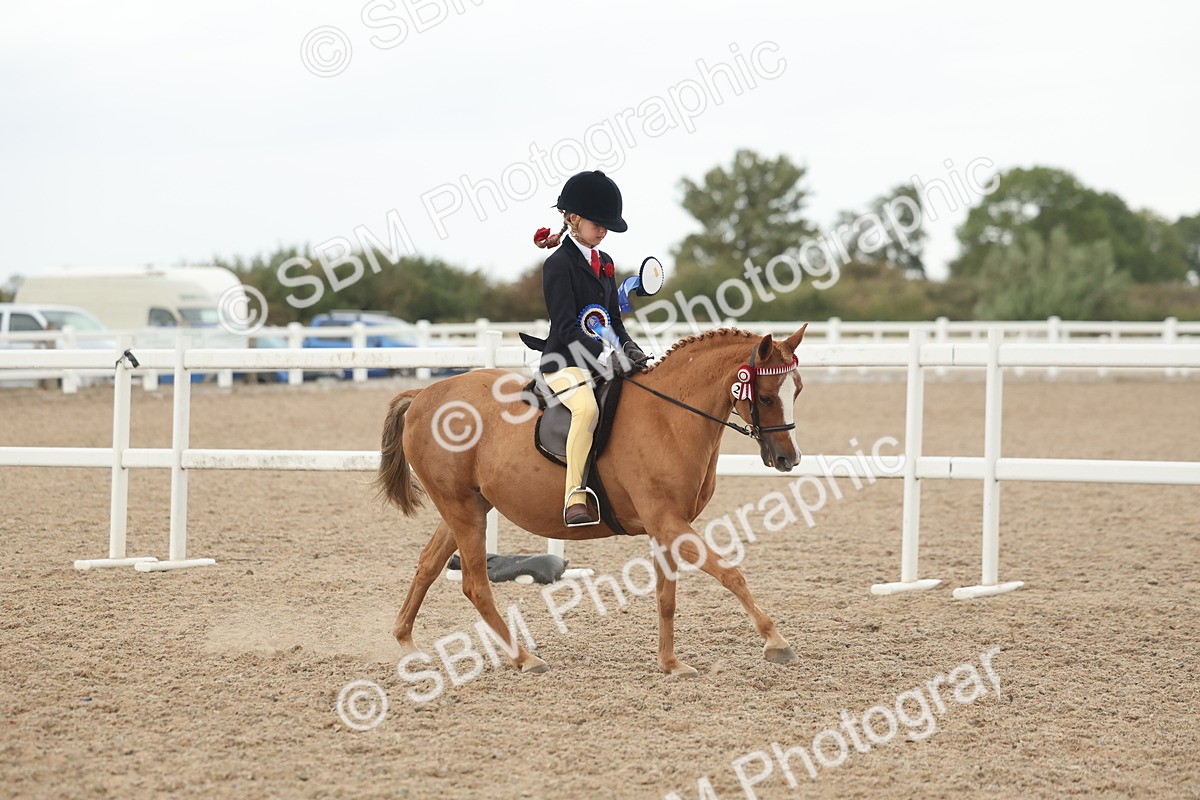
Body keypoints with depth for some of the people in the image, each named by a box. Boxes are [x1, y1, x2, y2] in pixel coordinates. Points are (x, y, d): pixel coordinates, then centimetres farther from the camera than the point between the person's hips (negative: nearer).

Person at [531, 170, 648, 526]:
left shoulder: (604, 262, 17)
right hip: (565, 362, -9)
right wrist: (606, 354, -26)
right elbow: (567, 327, -16)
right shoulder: (558, 264, -8)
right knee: (587, 408, -36)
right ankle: (574, 497, -39)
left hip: (604, 360, 9)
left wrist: (627, 346, -1)